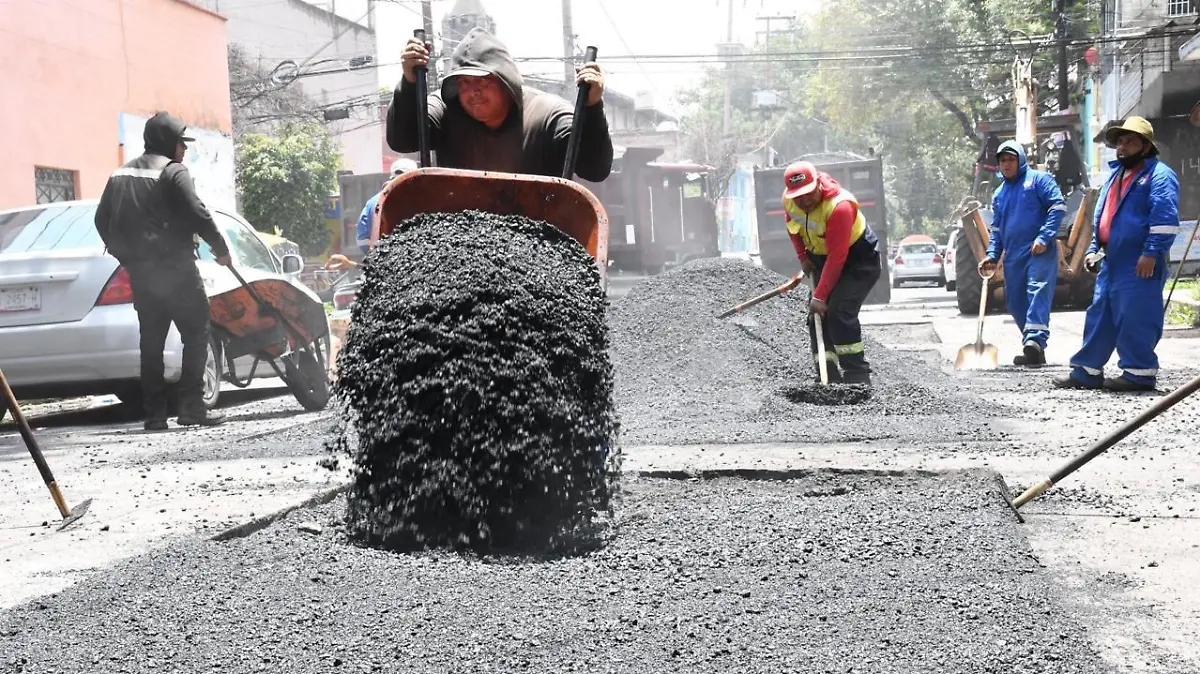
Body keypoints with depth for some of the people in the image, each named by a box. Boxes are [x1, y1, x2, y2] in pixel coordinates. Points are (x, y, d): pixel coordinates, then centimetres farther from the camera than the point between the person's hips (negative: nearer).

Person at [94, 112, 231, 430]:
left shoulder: (121, 175, 16)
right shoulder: (173, 172, -7)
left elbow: (102, 219, 19)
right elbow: (197, 215, -16)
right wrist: (221, 249, -4)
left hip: (139, 271, 7)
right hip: (174, 268, -7)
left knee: (151, 342, 10)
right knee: (196, 335, -2)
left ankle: (155, 414, 9)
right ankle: (192, 408, -9)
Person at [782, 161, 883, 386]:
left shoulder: (839, 206, -33)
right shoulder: (789, 200, -11)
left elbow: (837, 258, -33)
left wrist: (820, 296, -33)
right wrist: (802, 256, 5)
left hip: (859, 260, -8)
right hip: (822, 259, 8)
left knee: (839, 313, -23)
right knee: (816, 316, 0)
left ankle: (858, 377, -19)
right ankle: (829, 378, 3)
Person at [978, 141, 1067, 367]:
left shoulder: (1039, 179, 3)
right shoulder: (999, 194, 22)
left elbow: (1058, 207, -7)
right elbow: (996, 229, 25)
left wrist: (1044, 237, -17)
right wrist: (992, 255, 10)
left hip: (1039, 251, -7)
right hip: (1013, 256, 7)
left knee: (1038, 291, -23)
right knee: (1016, 304, 6)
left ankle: (1036, 339, -38)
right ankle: (1033, 349, 15)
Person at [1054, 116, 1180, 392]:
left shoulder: (1159, 174, -6)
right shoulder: (1115, 176, 22)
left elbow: (1166, 218, -16)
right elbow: (1101, 217, 28)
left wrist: (1152, 253, -21)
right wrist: (1093, 249, 18)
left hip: (1140, 265, -9)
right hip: (1111, 263, 9)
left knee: (1136, 320, -7)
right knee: (1099, 315, 10)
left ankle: (1140, 374, 1)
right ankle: (1086, 371, 16)